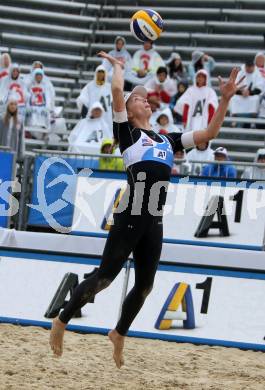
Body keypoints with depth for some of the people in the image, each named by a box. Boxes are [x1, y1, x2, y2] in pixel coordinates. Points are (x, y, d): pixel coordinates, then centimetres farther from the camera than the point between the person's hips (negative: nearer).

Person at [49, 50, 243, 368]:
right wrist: (117, 65, 11)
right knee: (103, 278, -4)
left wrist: (225, 100, 11)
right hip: (129, 218, -6)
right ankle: (61, 323, 11)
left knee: (144, 286, 12)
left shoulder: (168, 140, 20)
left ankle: (119, 334, 32)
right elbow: (117, 90, -7)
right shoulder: (126, 132, 4)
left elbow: (209, 134, 18)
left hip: (154, 223, 6)